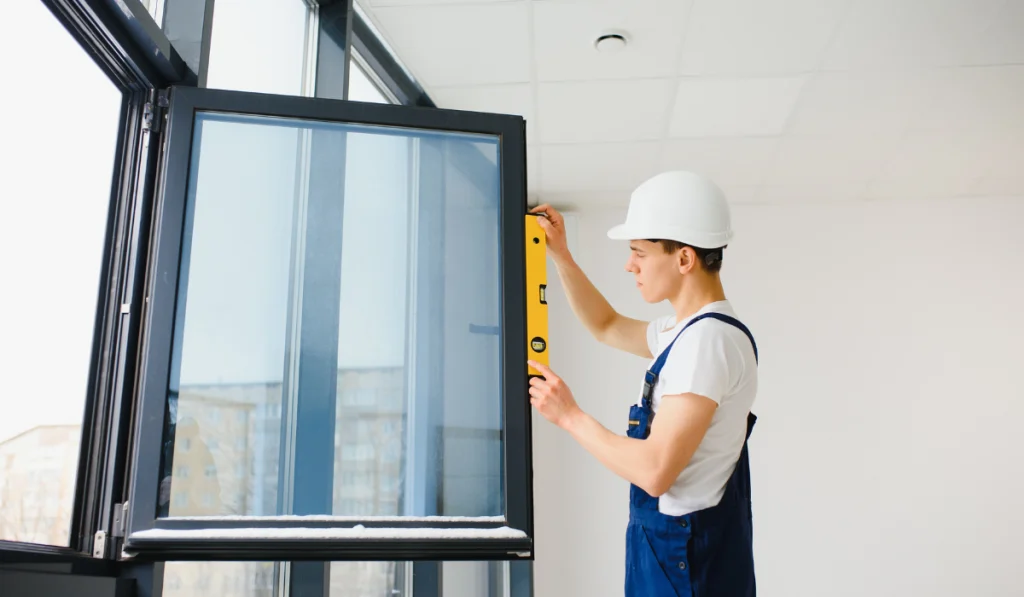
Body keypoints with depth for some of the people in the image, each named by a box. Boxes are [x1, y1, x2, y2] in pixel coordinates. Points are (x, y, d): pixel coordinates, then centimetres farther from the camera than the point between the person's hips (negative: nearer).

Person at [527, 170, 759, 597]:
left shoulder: (707, 339, -22)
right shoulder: (686, 331, 9)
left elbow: (655, 471, -26)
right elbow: (607, 327, 26)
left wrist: (570, 416, -15)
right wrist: (560, 255, 15)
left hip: (685, 556, -9)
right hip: (670, 545, 9)